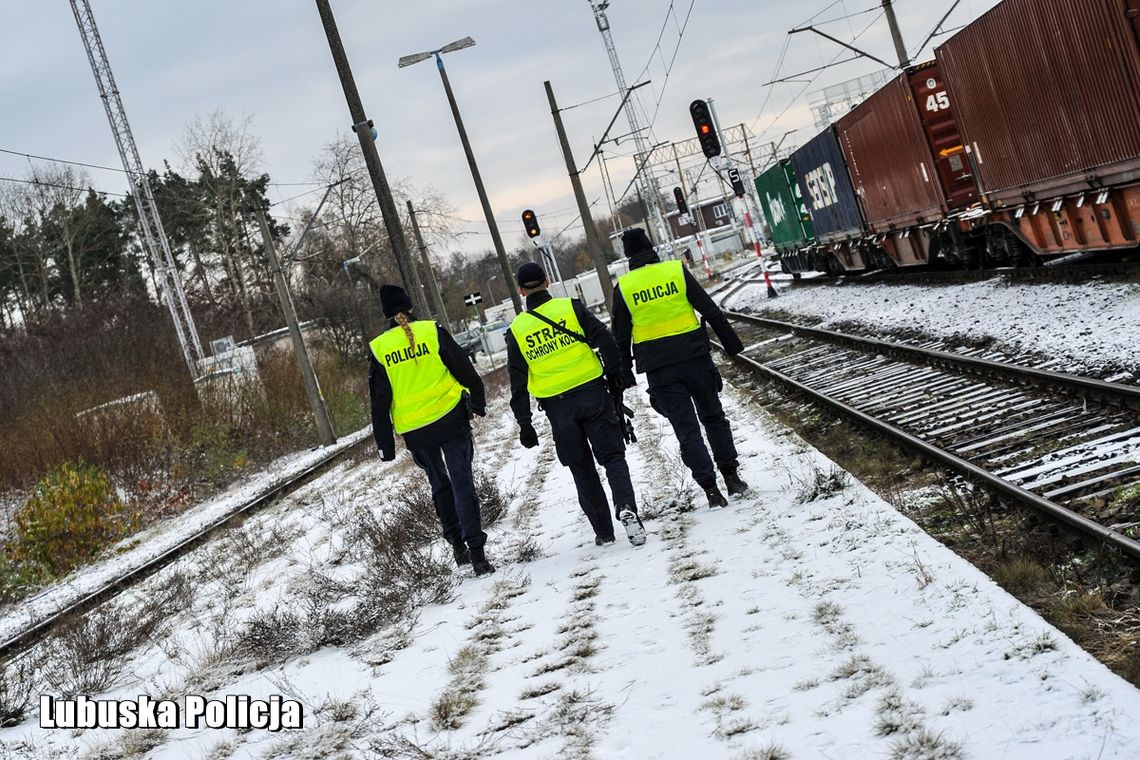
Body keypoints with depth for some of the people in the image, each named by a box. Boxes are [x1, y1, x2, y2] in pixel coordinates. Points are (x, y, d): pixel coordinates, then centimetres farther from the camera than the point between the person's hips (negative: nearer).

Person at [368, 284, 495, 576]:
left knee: (440, 485, 21)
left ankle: (457, 544, 21)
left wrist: (385, 443, 7)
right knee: (462, 483, 1)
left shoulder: (378, 348, -1)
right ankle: (476, 550, -7)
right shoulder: (432, 331, -4)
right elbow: (464, 369, 0)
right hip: (450, 418, -2)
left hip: (415, 432, 2)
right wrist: (478, 401, 15)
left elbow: (379, 401, 1)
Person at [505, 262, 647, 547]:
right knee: (612, 456, 5)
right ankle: (626, 507, -20)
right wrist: (615, 375, 4)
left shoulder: (516, 330, 4)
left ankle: (604, 531, 16)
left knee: (582, 470, 14)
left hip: (557, 406, 1)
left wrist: (524, 423, 10)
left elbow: (518, 383, 5)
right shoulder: (571, 307, -1)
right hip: (592, 393, -1)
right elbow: (604, 340, -6)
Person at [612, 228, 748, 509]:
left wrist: (626, 372, 13)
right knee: (713, 417, 17)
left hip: (659, 369, 0)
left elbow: (621, 335, 4)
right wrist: (732, 343, 8)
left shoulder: (623, 287, 0)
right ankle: (731, 475, 19)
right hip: (694, 357, 0)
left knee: (686, 428, 5)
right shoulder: (677, 270, -1)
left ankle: (710, 488, -1)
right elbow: (711, 311, 0)